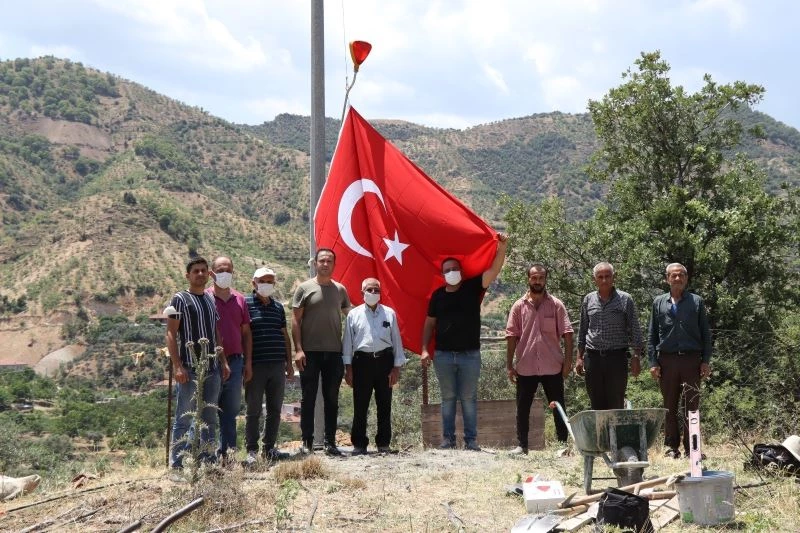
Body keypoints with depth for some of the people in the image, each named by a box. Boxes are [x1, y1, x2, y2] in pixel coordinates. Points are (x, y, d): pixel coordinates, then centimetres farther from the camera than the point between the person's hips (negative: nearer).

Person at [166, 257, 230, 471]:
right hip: (189, 369, -7)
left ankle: (207, 460, 16)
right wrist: (177, 366, -17)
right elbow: (171, 333, -9)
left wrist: (223, 362, 13)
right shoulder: (180, 299, -3)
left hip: (212, 368, 7)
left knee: (209, 419, 10)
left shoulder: (211, 300, 16)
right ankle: (177, 464, 0)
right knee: (184, 419, -4)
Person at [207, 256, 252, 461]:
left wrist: (248, 362, 9)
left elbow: (246, 332, 15)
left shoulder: (240, 299, 12)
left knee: (231, 411, 9)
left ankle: (228, 452, 15)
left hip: (235, 361, 5)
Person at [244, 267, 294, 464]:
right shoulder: (246, 303, -1)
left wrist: (289, 362, 15)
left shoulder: (278, 307, 16)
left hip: (277, 365, 5)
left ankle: (269, 447, 16)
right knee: (253, 410, -1)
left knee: (275, 409, 7)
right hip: (256, 366, -5)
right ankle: (252, 450, 4)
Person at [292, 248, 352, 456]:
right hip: (310, 352, -3)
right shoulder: (304, 288, 0)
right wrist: (298, 349, -11)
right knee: (308, 398, 1)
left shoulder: (340, 289, 10)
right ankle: (307, 441, 7)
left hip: (334, 352, 3)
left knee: (332, 399, 7)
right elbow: (295, 320, -3)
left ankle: (330, 441, 13)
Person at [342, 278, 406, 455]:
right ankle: (359, 444, 7)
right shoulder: (353, 314, 7)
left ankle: (383, 444, 12)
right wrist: (348, 367, 1)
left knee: (384, 405, 5)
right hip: (362, 361, -1)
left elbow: (396, 341, 9)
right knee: (360, 406, 0)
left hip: (384, 361, 1)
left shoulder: (389, 313, 9)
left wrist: (397, 367, 3)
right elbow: (348, 342, 7)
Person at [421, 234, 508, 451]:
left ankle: (471, 440, 5)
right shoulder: (438, 295, 6)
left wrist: (502, 248, -26)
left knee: (469, 398, 2)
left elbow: (493, 271, -11)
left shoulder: (472, 287, 1)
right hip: (443, 355, 2)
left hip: (470, 354, -2)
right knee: (448, 398, 7)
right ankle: (447, 439, 11)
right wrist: (424, 349, 2)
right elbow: (429, 323, 10)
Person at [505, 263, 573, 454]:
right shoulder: (519, 306, 4)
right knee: (522, 409, 6)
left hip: (552, 367, -1)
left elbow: (567, 333, -1)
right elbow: (511, 336, 3)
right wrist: (509, 365, -1)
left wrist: (568, 360, -8)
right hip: (525, 368, 1)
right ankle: (522, 445, 15)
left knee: (559, 409, 6)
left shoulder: (556, 305, 1)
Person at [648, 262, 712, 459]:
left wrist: (706, 361, 0)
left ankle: (691, 447, 4)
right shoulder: (659, 302, 9)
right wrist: (653, 362, 1)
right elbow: (652, 335, 9)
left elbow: (705, 333, 8)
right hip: (667, 359, 1)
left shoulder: (696, 302, 8)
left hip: (692, 359, -1)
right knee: (670, 406, 5)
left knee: (692, 405, -1)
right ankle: (671, 446, 12)